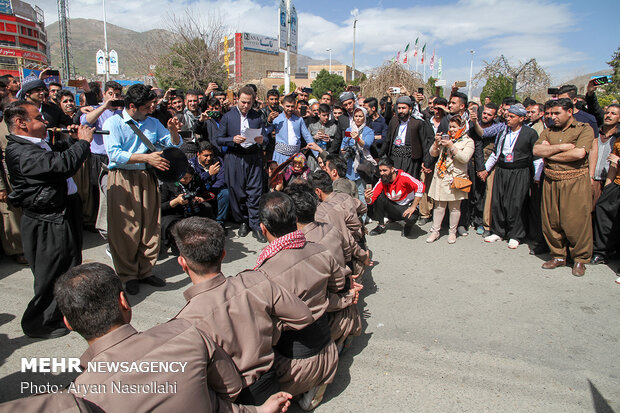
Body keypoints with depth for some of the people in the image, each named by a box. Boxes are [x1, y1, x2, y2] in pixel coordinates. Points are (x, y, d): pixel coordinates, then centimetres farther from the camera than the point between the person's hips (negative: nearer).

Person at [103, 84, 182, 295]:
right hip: (122, 180, -4)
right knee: (125, 228, -1)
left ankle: (146, 271, 19)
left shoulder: (153, 123, 14)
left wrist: (173, 131, -6)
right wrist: (146, 157, -20)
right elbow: (114, 154, -14)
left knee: (150, 225, 5)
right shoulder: (113, 123, -1)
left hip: (147, 178, 4)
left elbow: (174, 145, 15)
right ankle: (128, 275, 13)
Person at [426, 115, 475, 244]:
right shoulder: (446, 138, 14)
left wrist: (452, 146, -18)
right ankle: (435, 231, 12)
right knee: (439, 205, 5)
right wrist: (436, 142, -5)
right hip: (440, 176, 3)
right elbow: (433, 154, 12)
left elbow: (465, 158, -14)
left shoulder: (468, 141, 1)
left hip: (455, 178, -3)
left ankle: (452, 232, 17)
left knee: (454, 207, 4)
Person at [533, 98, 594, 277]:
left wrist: (550, 154, -5)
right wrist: (562, 147, -9)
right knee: (551, 220, 6)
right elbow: (536, 150, -1)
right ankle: (558, 256, 21)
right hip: (551, 181, 4)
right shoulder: (548, 131, 15)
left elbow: (579, 153, -14)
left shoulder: (585, 129, 2)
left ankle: (580, 259, 15)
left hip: (575, 181, -4)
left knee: (576, 220, -2)